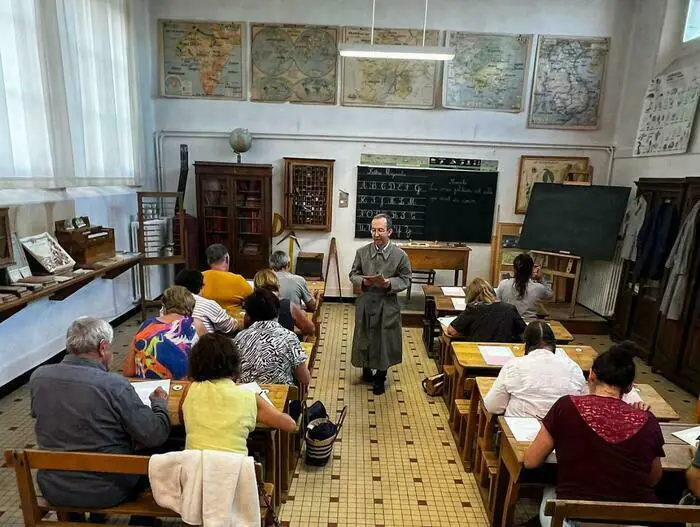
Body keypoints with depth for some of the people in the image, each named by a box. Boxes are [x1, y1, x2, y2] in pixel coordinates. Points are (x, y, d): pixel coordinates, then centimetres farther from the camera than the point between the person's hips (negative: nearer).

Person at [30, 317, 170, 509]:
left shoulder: (38, 377, -10)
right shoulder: (114, 385, -26)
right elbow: (156, 436, -22)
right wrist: (159, 403, -3)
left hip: (53, 491, 5)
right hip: (107, 493, -5)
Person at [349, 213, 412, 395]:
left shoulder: (400, 255, -8)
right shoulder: (362, 252, -3)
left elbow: (406, 279, -3)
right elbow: (353, 274, 4)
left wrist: (390, 284, -21)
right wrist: (362, 281, -17)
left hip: (387, 305, -1)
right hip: (365, 303, 2)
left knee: (384, 340, 9)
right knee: (364, 338, 15)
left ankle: (380, 378, 30)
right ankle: (366, 369, 41)